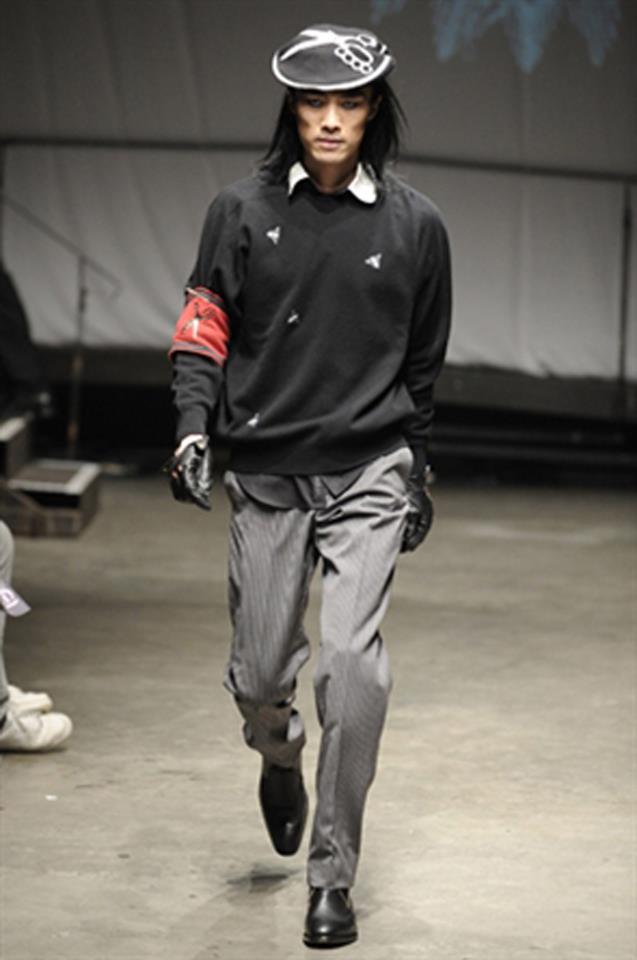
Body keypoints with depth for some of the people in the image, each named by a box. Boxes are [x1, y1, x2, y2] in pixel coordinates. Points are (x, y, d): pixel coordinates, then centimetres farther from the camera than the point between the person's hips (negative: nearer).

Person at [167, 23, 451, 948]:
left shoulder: (413, 225, 1)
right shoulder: (244, 210, 1)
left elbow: (422, 364, 11)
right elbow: (203, 327, 3)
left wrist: (418, 475, 17)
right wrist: (194, 426, -13)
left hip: (367, 472, -1)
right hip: (266, 472, 1)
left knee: (352, 661, -16)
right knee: (260, 674, 7)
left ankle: (333, 878, -6)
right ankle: (280, 758, 46)